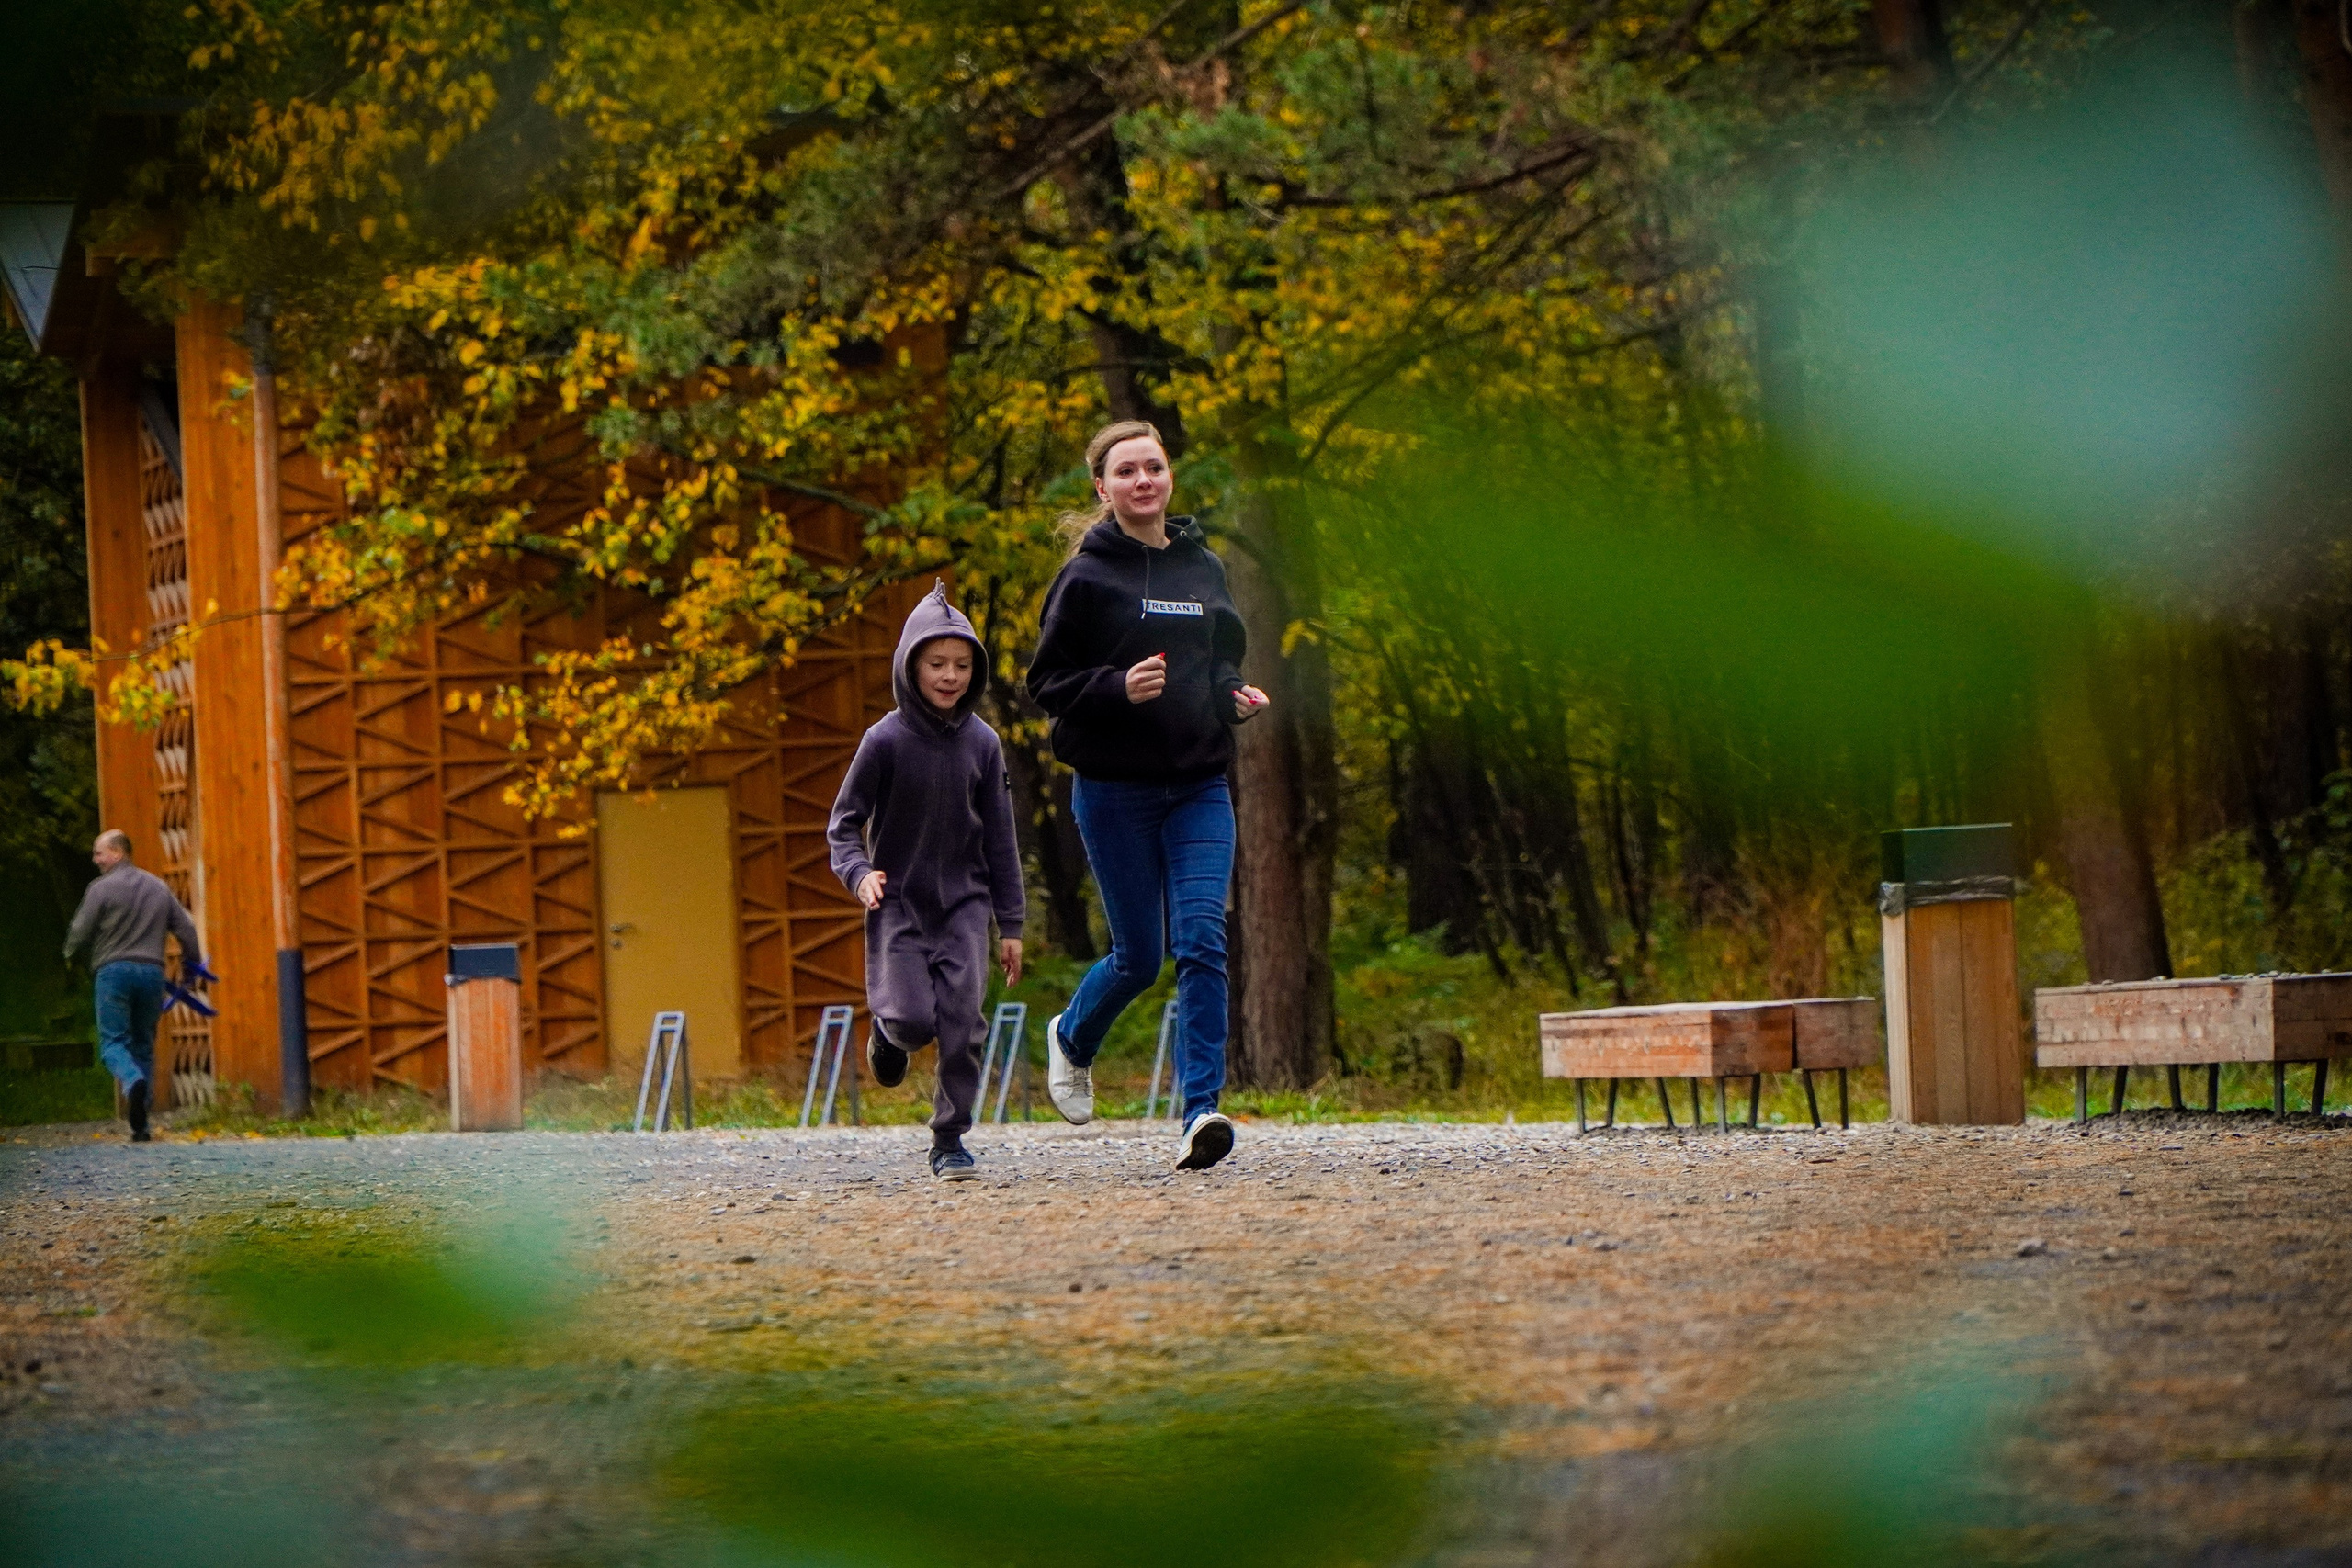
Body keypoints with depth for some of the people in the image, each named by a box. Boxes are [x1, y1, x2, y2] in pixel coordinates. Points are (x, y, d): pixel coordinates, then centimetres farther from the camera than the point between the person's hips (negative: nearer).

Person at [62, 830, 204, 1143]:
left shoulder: (101, 888, -3)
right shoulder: (159, 887, 15)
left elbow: (80, 931, -2)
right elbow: (185, 927, 17)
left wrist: (71, 955, 19)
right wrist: (192, 963, 32)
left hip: (113, 971, -5)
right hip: (152, 971, 5)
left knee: (113, 1043, -5)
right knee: (144, 1044, 10)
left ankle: (133, 1082, -38)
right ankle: (140, 1124, 3)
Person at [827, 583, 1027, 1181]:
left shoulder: (981, 743, 2)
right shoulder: (886, 740, -7)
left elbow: (999, 837, 8)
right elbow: (844, 823, 0)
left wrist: (1010, 924, 8)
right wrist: (859, 874, -21)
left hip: (964, 904, 2)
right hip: (899, 904, -2)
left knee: (961, 1020, -9)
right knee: (914, 1020, -16)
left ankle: (950, 1141, 2)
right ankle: (885, 1026, 22)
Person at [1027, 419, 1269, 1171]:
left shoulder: (1204, 567, 9)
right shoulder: (1087, 577, -5)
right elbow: (1046, 681, -4)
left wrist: (1235, 695, 1)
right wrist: (1120, 688, -21)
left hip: (1200, 786, 3)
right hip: (1115, 790, -3)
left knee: (1202, 942, -12)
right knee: (1138, 957, 4)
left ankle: (1201, 1111, -15)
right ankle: (1072, 1038, 37)